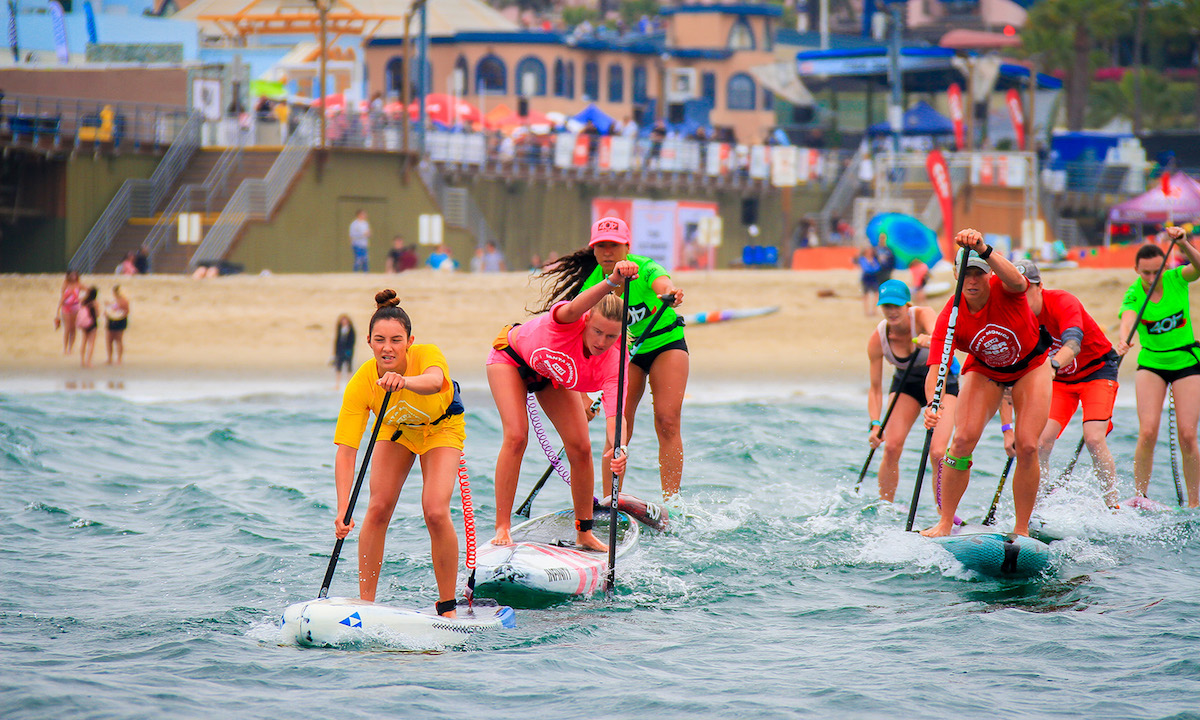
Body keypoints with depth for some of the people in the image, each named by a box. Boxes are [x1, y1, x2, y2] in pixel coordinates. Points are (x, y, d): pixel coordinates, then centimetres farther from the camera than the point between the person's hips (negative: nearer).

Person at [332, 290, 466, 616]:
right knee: (378, 509, -12)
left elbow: (434, 381, -62)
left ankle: (447, 608, -7)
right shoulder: (360, 384, -32)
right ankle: (365, 602, 0)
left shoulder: (428, 355, -37)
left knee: (435, 512, -18)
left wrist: (404, 381, -84)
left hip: (441, 427, -2)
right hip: (395, 429, 2)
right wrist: (343, 510, -47)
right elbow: (345, 451, -36)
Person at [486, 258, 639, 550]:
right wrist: (612, 281, -84)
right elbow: (573, 310, -67)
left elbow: (615, 414, -44)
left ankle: (584, 532, 11)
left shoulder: (611, 362, -32)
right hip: (512, 358, -4)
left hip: (553, 378, 4)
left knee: (580, 447, -5)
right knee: (516, 436, -21)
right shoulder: (569, 321, -41)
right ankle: (502, 528, -16)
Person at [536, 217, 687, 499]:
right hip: (625, 351, 2)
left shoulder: (644, 269, -26)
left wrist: (670, 292, -75)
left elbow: (662, 282, -49)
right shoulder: (591, 286, -19)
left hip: (665, 342, -2)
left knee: (667, 422, -15)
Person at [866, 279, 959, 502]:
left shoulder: (922, 316, -29)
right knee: (891, 447, -14)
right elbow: (875, 388, -15)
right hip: (907, 383, 3)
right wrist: (875, 424, -27)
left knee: (937, 452, -18)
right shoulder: (877, 339, -20)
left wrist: (926, 341, -75)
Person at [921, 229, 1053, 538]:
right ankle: (945, 523, -6)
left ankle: (1021, 530, 1)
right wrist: (932, 404, -55)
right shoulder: (950, 317, -27)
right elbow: (935, 369, -35)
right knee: (963, 440, -17)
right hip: (985, 371, 1)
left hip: (1030, 366, -1)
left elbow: (1017, 281, -58)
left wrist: (984, 251, -75)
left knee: (1027, 447, -12)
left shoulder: (1004, 290, -31)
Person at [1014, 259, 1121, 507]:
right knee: (1041, 442, -14)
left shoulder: (1062, 302, -28)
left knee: (1094, 439, -20)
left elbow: (1073, 344, -47)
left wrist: (1052, 364, -70)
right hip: (1058, 379, 4)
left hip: (1097, 370, -4)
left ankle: (1113, 507, -10)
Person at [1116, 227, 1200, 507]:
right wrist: (1123, 340, -55)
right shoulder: (1134, 294, -13)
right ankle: (1139, 498, -5)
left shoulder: (1176, 279, -9)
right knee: (1148, 432, -15)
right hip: (1151, 363, 0)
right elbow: (1127, 318, -34)